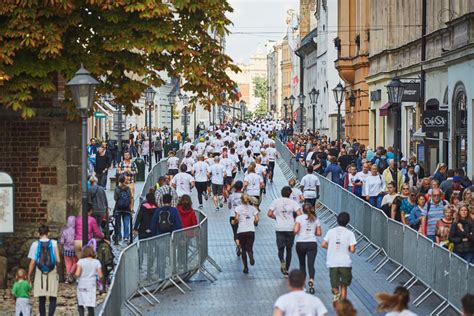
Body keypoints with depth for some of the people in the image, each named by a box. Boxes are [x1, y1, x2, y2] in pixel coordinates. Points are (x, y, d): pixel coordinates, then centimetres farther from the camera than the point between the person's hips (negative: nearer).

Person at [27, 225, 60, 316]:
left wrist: (29, 276, 4)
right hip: (52, 274, -1)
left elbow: (32, 262, -5)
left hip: (40, 274, 1)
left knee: (42, 300, 10)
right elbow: (58, 261, -7)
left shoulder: (35, 244, -2)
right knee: (53, 299, 5)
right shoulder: (54, 243, -3)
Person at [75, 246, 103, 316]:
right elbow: (100, 276, -4)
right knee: (90, 306, 4)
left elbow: (77, 274, -13)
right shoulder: (96, 262, -1)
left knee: (80, 305, 10)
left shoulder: (81, 261, -4)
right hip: (91, 286, 1)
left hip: (81, 286, -1)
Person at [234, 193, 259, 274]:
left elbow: (236, 218, -11)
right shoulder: (253, 208, 9)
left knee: (243, 249, 9)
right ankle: (251, 256, -31)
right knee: (249, 248, 5)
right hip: (251, 231, 1)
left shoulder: (238, 208, 3)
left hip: (241, 231, -1)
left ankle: (246, 267, 2)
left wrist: (235, 222, 10)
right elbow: (257, 220, 1)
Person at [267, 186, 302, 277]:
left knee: (281, 248, 6)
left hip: (280, 228, 0)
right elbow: (299, 214, -10)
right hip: (291, 228, 0)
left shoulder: (275, 201, 1)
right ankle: (286, 270, 13)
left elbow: (269, 214, -4)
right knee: (289, 249, 12)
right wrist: (295, 219, 10)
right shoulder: (293, 203, 0)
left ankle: (282, 261, -25)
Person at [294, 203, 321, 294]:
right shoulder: (315, 219, 6)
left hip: (300, 243, -1)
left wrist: (294, 232, 9)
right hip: (312, 244, 1)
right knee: (311, 264, -5)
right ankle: (311, 280, -27)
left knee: (302, 264, 16)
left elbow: (295, 230, -14)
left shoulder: (299, 218, -3)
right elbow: (319, 233, 4)